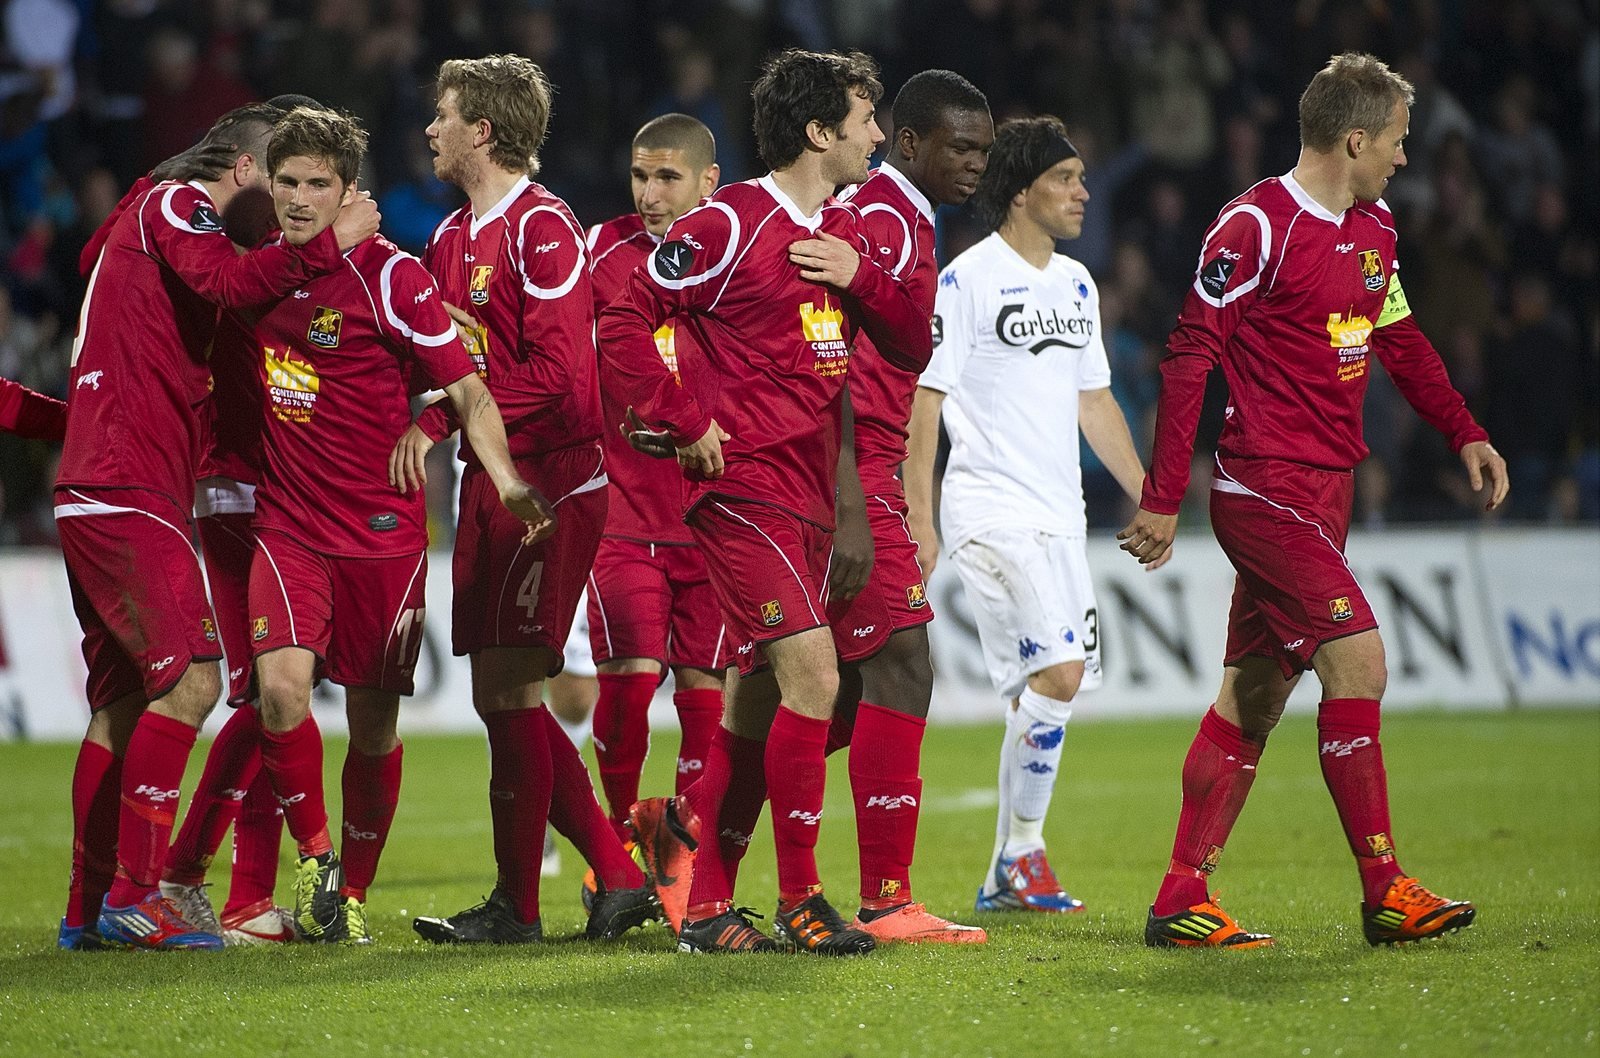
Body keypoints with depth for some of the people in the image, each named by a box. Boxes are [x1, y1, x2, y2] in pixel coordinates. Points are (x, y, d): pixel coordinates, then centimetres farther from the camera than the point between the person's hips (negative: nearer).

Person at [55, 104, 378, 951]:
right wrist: (331, 243, -23)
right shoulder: (174, 206, -5)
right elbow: (229, 281, -26)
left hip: (96, 496, 10)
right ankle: (133, 894, -15)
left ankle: (88, 910, 12)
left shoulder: (153, 219, 24)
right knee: (190, 679, -14)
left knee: (123, 701, 11)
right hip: (127, 495, -10)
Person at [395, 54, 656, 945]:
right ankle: (620, 879, 13)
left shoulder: (543, 228, -11)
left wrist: (445, 420, -16)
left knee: (509, 687, -9)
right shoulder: (454, 238, 16)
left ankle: (516, 905, -2)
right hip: (491, 481, 9)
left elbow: (557, 370, -17)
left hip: (550, 482, -9)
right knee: (501, 696, 8)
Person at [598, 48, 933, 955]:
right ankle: (800, 897, -9)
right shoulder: (729, 225, -10)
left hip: (809, 497, 8)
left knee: (759, 704, 10)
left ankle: (707, 907, 16)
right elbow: (623, 321, -11)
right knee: (812, 676, -17)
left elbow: (915, 348, 14)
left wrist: (861, 278, -3)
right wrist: (686, 421, -12)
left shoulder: (848, 232, 14)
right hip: (743, 488, -8)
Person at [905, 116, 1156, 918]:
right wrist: (917, 519, -14)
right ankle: (1024, 849, -8)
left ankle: (1005, 878, 13)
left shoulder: (1076, 284, 16)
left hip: (1057, 517, 8)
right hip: (991, 512, -8)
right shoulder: (968, 280, -8)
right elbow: (924, 398, -9)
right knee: (1059, 671, -19)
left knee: (1038, 688, 7)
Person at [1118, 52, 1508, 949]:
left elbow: (1400, 341, 29)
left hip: (1323, 491, 9)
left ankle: (1182, 901, 10)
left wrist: (1465, 433, 19)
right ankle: (1384, 890, -11)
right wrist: (1164, 498, -14)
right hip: (1268, 489, -9)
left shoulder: (1373, 229, 14)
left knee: (1257, 691, 8)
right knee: (1357, 656, -15)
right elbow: (1190, 356, -13)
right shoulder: (1257, 227, -13)